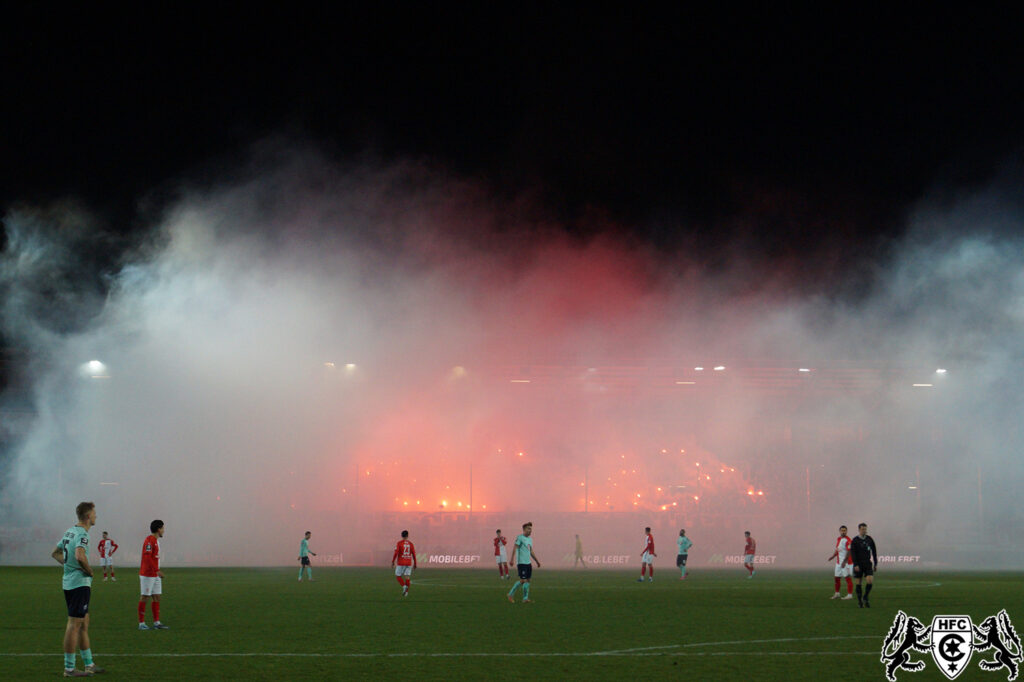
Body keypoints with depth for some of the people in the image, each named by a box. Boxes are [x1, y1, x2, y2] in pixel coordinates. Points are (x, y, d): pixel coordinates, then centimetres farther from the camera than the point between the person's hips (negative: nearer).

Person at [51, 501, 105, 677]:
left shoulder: (69, 531, 14)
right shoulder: (82, 534, -15)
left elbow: (55, 553, 24)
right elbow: (80, 556, -32)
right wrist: (89, 571, -15)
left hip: (69, 582, 10)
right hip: (80, 583, -10)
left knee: (84, 623, 16)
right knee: (74, 624, -5)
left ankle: (89, 664, 23)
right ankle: (69, 668, -2)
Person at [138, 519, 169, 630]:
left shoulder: (156, 540, 16)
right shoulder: (149, 540, -14)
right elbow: (147, 557, -23)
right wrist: (157, 570, -25)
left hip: (155, 575, 10)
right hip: (147, 574, -10)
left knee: (157, 598, 8)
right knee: (145, 598, -4)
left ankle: (157, 623, 10)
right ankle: (141, 624, 0)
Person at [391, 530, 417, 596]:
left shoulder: (399, 543, -4)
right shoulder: (410, 544, 5)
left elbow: (396, 553, -12)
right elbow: (414, 554, 4)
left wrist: (392, 562, -6)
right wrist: (415, 564, 13)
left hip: (401, 563, -3)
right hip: (409, 563, 3)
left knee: (398, 576, 6)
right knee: (407, 577, 5)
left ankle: (404, 586, -18)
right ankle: (406, 592, -5)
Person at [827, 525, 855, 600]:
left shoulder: (847, 540, -14)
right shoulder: (838, 539, 14)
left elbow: (849, 552, -20)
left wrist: (844, 561, -24)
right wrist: (832, 557, 11)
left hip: (846, 562, -9)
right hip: (839, 562, 9)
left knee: (847, 577, -7)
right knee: (837, 577, 12)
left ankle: (850, 594, -4)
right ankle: (837, 594, 22)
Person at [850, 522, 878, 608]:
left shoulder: (870, 539, 5)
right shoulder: (855, 540, -4)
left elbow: (874, 552, 11)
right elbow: (852, 553, -8)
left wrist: (876, 564, 8)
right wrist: (855, 565, -17)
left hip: (868, 564, 2)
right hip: (858, 565, -2)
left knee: (870, 580, -13)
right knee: (859, 582, 3)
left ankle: (865, 598, 3)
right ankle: (859, 601, 13)